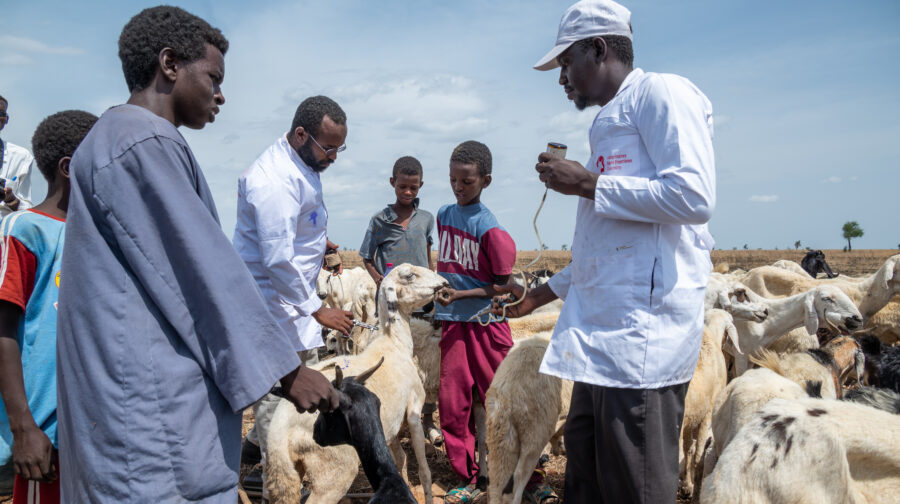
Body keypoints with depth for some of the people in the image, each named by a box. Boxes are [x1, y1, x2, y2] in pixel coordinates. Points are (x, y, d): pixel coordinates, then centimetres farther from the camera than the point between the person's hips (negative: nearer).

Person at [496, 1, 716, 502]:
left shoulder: (661, 92, -2)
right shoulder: (609, 122, 25)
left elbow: (694, 196, -18)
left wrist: (587, 184, -10)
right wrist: (543, 293, 32)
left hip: (642, 333, -9)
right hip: (602, 337, 10)